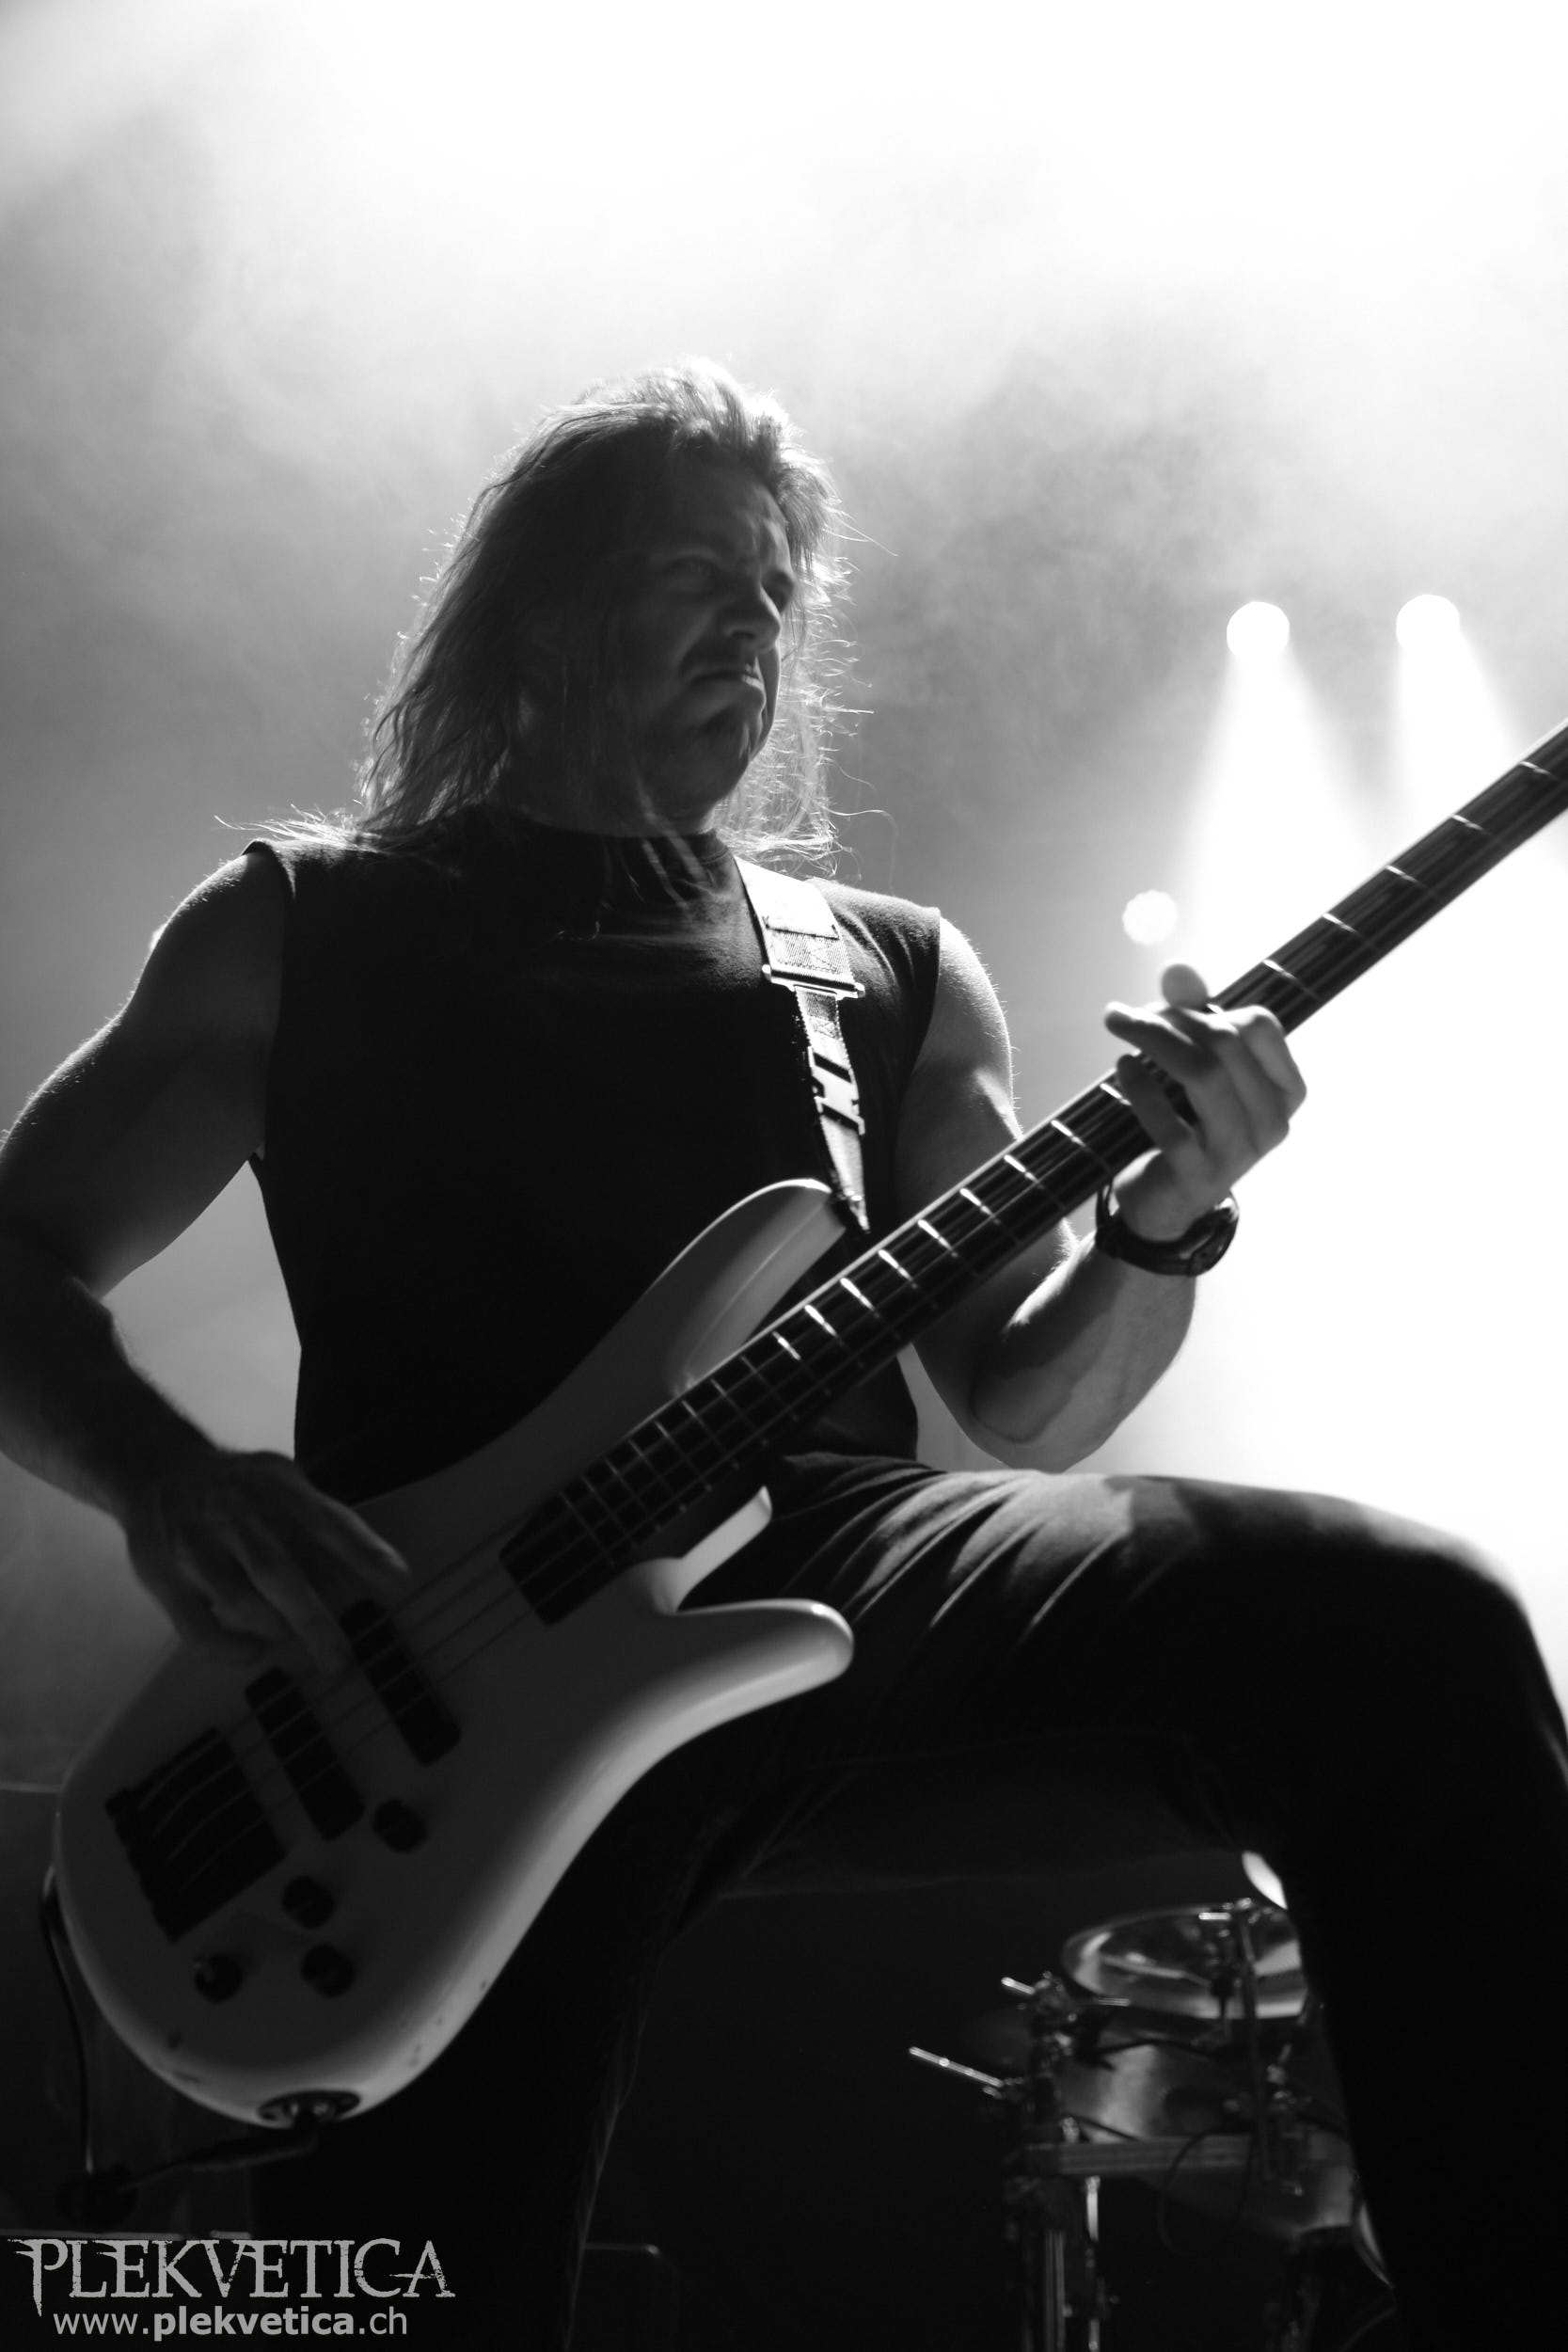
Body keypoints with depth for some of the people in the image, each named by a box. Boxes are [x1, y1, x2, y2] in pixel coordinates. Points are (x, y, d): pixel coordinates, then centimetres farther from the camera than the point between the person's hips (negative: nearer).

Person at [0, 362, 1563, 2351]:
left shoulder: (899, 970, 23)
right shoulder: (302, 929, 18)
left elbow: (1024, 1405, 19)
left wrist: (1163, 1228, -4)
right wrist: (165, 1481, -8)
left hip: (842, 1569, 2)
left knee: (1404, 1631, -24)